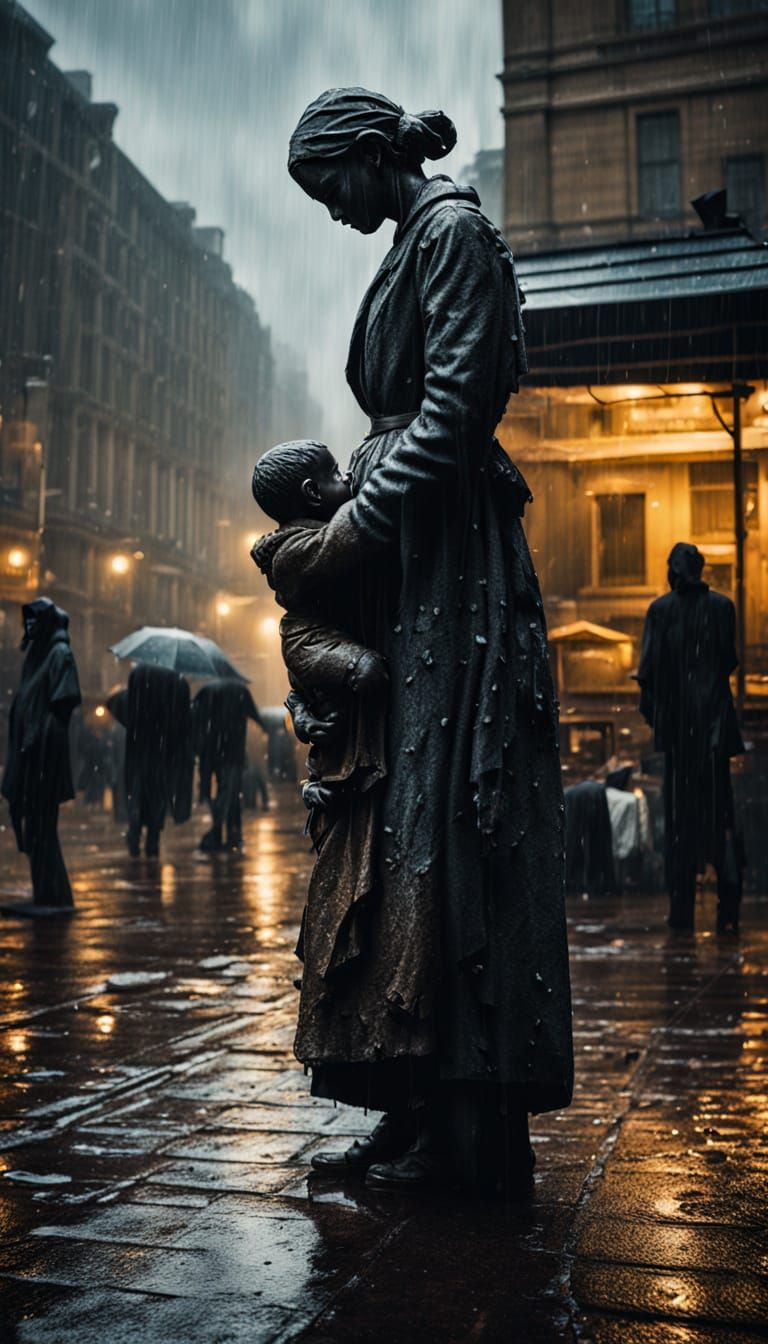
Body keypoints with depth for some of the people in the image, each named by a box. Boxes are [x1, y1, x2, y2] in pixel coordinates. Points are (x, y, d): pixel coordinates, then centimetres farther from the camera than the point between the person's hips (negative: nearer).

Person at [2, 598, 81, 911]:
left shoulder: (60, 654, -9)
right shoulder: (37, 652, 16)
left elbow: (60, 705, -15)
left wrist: (35, 738, -19)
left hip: (45, 749, -9)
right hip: (28, 749, 9)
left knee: (41, 823, -6)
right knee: (32, 821, 10)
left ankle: (50, 897, 0)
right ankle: (46, 894, 17)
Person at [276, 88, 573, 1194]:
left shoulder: (455, 230, -3)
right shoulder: (410, 246, 25)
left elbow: (458, 398, -14)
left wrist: (369, 512, -13)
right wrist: (347, 503, 12)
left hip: (453, 552, -10)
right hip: (405, 556, 10)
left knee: (450, 819, -11)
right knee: (399, 817, 5)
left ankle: (470, 1129, -3)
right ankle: (419, 1111, 10)